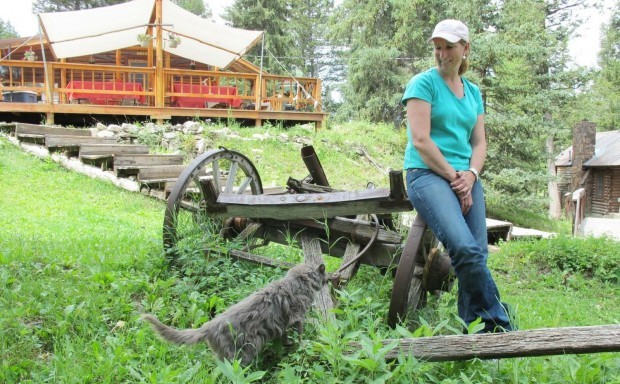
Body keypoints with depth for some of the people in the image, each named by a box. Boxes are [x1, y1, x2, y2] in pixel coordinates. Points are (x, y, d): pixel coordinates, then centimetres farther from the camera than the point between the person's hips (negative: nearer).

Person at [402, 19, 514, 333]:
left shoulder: (473, 92, 18)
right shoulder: (423, 83, 0)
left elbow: (479, 143, 14)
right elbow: (420, 140, -10)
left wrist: (470, 175, -6)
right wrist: (453, 177, -9)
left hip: (466, 178, 6)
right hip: (427, 174, -6)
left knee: (478, 254, -7)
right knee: (466, 249, -25)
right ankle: (499, 327, -11)